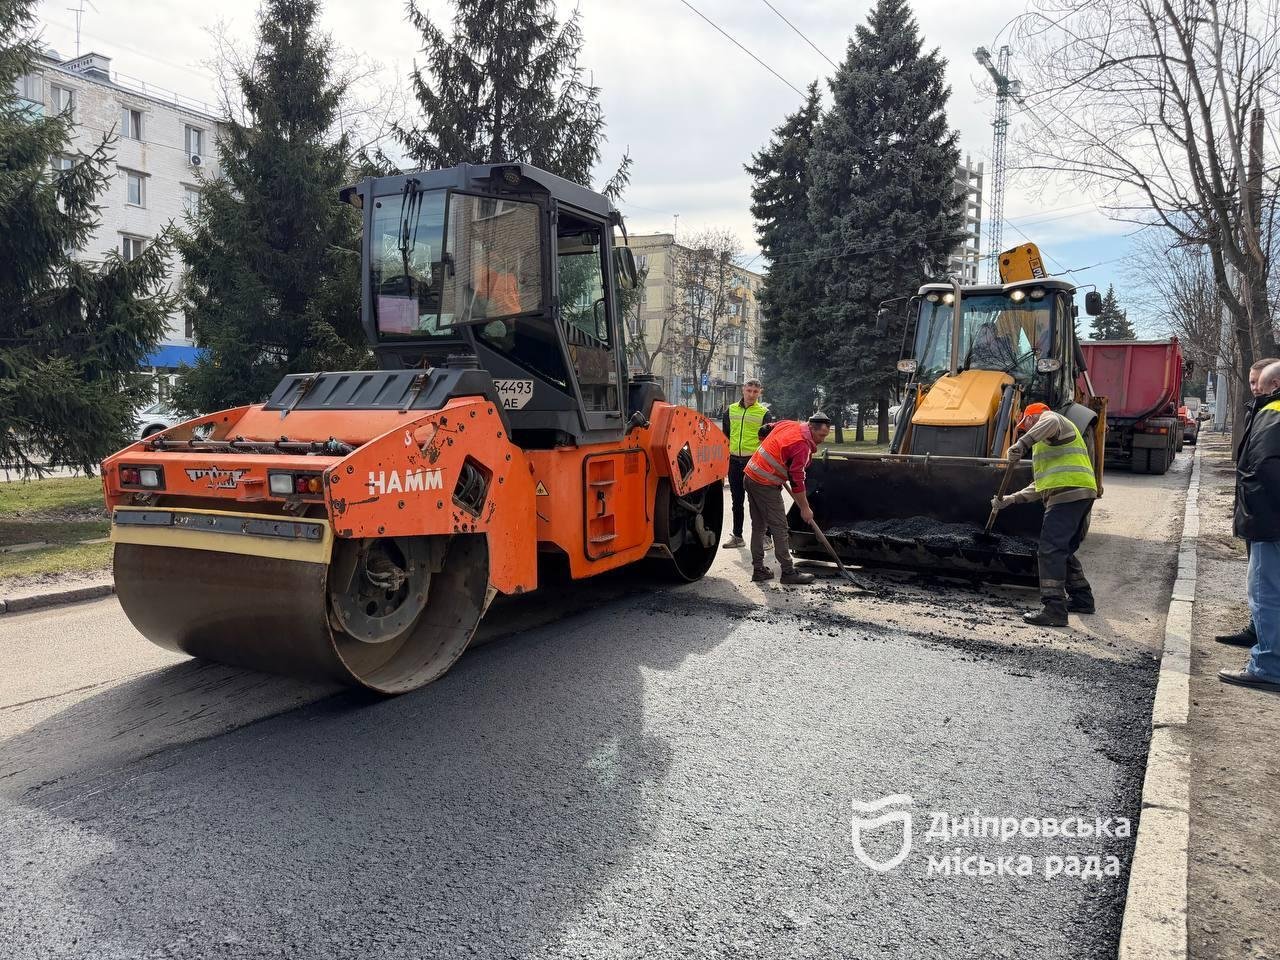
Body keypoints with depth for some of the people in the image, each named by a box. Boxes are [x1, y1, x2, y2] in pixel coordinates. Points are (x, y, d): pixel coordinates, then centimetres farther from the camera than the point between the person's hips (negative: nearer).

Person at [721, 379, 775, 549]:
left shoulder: (764, 413, -2)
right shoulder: (731, 410, 9)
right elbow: (725, 435, 19)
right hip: (734, 460, 4)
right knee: (737, 501, 12)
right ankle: (737, 536, 21)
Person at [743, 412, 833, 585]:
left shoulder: (786, 424, 8)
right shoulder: (802, 444, -17)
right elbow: (797, 480, -16)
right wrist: (805, 508, -8)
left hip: (750, 476, 9)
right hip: (766, 485, -9)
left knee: (758, 526, 13)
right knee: (779, 528, -1)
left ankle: (758, 569, 17)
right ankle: (788, 572, 4)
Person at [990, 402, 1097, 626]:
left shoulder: (1047, 417, 7)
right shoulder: (1046, 446, 35)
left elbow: (1050, 423, -23)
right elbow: (1038, 487, 30)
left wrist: (1022, 444, -31)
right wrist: (1011, 500, 22)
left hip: (1068, 493, -10)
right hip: (1080, 496, 10)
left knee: (1051, 550, -13)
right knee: (1064, 550, 21)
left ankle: (1054, 609, -17)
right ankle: (1082, 598, 29)